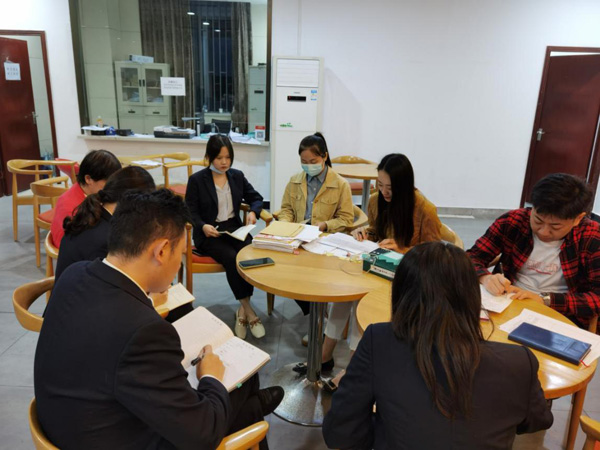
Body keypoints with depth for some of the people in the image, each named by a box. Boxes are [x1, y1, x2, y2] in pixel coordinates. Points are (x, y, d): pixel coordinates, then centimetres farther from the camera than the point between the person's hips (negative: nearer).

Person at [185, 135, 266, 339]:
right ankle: (248, 310, -18)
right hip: (209, 234, -3)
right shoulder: (196, 180, -1)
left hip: (235, 229, 4)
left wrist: (253, 212, -8)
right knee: (232, 259, -31)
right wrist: (203, 226, -24)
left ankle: (242, 311, -16)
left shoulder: (237, 176, 11)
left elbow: (256, 198, 15)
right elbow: (190, 212, -4)